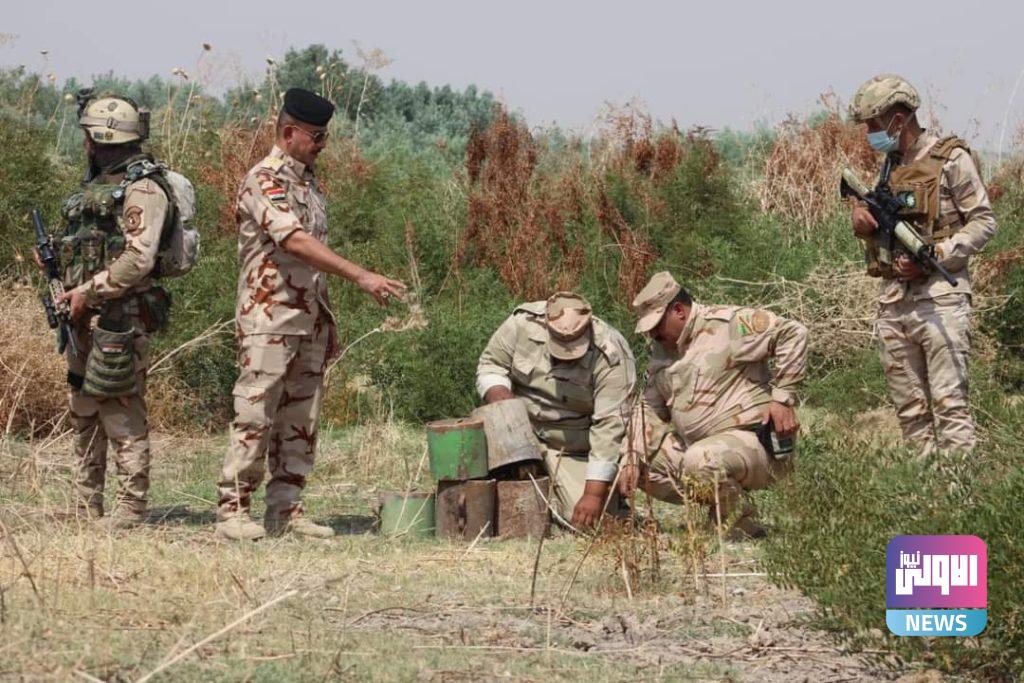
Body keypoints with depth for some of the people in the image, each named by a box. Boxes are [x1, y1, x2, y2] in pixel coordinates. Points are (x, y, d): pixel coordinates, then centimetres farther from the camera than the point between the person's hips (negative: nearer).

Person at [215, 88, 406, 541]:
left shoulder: (310, 182, 16)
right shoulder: (264, 181, -12)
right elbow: (297, 242, -25)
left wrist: (327, 321, 18)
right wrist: (361, 277, -30)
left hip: (310, 323, 8)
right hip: (269, 321, -8)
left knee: (300, 422, 8)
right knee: (255, 418, -6)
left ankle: (286, 510, 13)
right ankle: (233, 512, -2)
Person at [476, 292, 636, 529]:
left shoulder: (611, 358, -25)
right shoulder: (523, 323, -17)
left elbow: (610, 426, -26)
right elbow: (490, 365, -2)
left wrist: (594, 493, -30)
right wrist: (500, 397, -26)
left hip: (575, 451, -3)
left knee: (586, 521, -17)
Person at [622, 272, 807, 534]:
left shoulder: (728, 324, -11)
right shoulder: (662, 349, 14)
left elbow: (792, 333, -16)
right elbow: (650, 407, 16)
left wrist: (782, 398, -18)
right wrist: (632, 459, 2)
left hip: (753, 441, -9)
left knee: (700, 462, -36)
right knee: (640, 466, -1)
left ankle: (735, 520, -11)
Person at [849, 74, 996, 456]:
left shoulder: (950, 159, -4)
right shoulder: (889, 165, 17)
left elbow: (983, 223, -6)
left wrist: (934, 255, -16)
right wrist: (862, 221, 2)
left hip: (939, 297, -7)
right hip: (893, 300, 7)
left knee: (948, 402, -12)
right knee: (909, 406, 6)